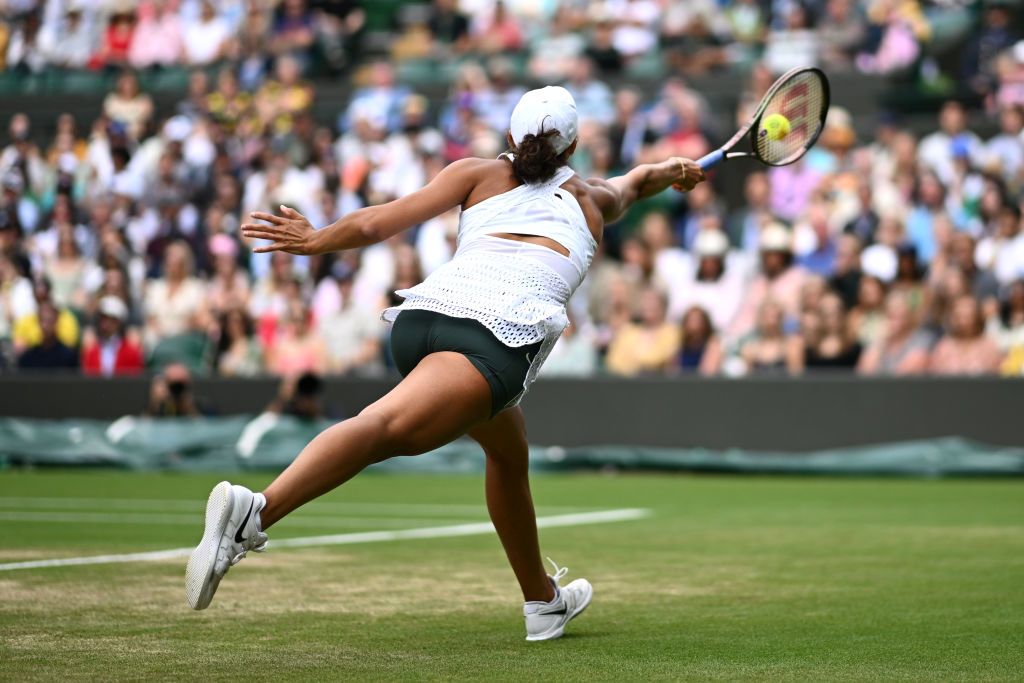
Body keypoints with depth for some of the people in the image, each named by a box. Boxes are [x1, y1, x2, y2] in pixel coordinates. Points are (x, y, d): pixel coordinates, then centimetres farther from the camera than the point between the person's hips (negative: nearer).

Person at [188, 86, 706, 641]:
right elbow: (639, 179, 54)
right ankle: (256, 510, -46)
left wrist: (316, 240, 25)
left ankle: (543, 600, 33)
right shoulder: (592, 198, 30)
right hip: (502, 330, -4)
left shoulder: (480, 174, 27)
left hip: (421, 310, 4)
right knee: (389, 428, -23)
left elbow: (383, 220, 14)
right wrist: (674, 170, 74)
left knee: (508, 451, 25)